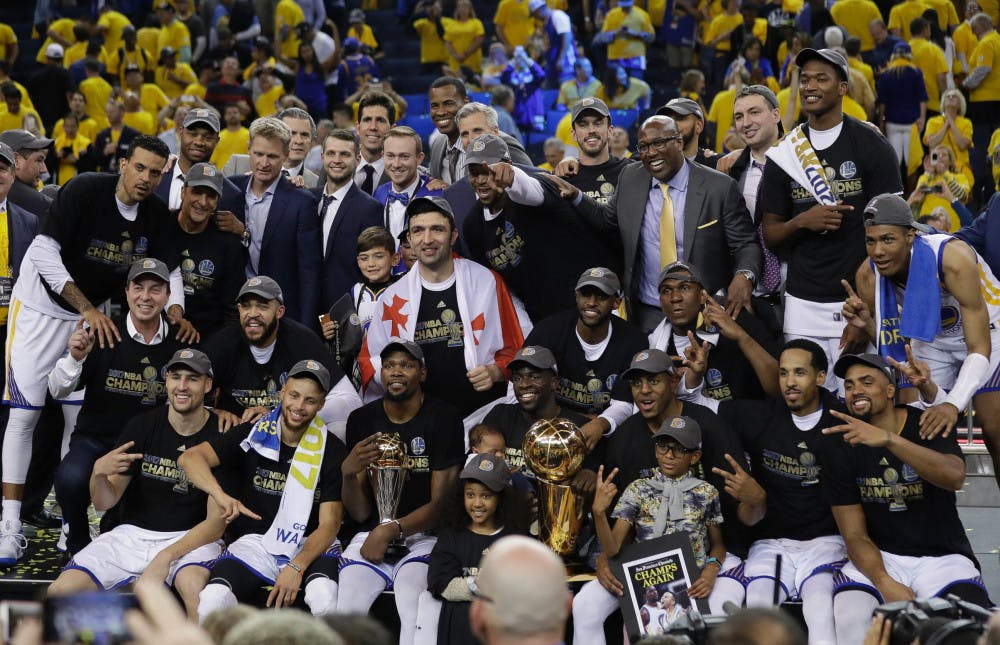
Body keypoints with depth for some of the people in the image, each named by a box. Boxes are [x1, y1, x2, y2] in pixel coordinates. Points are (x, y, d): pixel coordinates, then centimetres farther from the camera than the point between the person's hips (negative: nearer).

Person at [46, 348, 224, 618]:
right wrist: (99, 474, -21)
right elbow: (104, 502, 3)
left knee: (195, 588, -39)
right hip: (133, 533, 4)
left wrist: (166, 557, -23)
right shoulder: (142, 426, 2)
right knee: (61, 591, -18)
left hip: (190, 539, -3)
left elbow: (216, 522, -10)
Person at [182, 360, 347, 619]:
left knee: (325, 597, -36)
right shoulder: (253, 435, 2)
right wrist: (220, 495, -32)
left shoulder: (332, 450, 0)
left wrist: (296, 567, -21)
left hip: (311, 547, -1)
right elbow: (190, 457, -10)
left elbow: (329, 524, -3)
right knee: (212, 602, -29)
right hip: (254, 542, 1)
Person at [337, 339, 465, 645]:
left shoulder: (443, 419, -1)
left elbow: (441, 504, -4)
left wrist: (391, 530, -16)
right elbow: (360, 513, 5)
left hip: (423, 536, -3)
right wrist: (349, 473, -14)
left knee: (413, 614, -32)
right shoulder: (362, 420, 8)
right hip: (372, 536, 3)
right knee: (347, 611, -25)